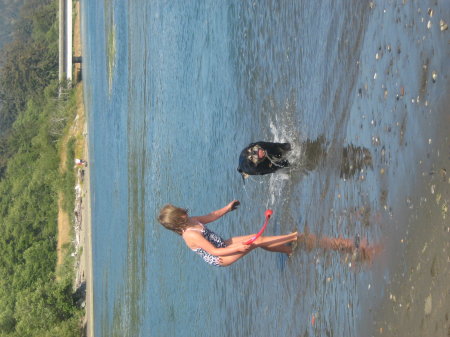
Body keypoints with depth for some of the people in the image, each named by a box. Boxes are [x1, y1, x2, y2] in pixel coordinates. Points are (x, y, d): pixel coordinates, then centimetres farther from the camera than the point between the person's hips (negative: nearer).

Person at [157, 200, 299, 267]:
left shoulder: (190, 221, -2)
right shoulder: (190, 235, -28)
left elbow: (211, 216, 14)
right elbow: (214, 251, -26)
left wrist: (227, 208, 16)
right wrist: (238, 248, -29)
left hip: (222, 245, 8)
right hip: (218, 258, -8)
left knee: (257, 239, 1)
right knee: (257, 241, -11)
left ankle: (288, 249, 16)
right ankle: (293, 237, 0)